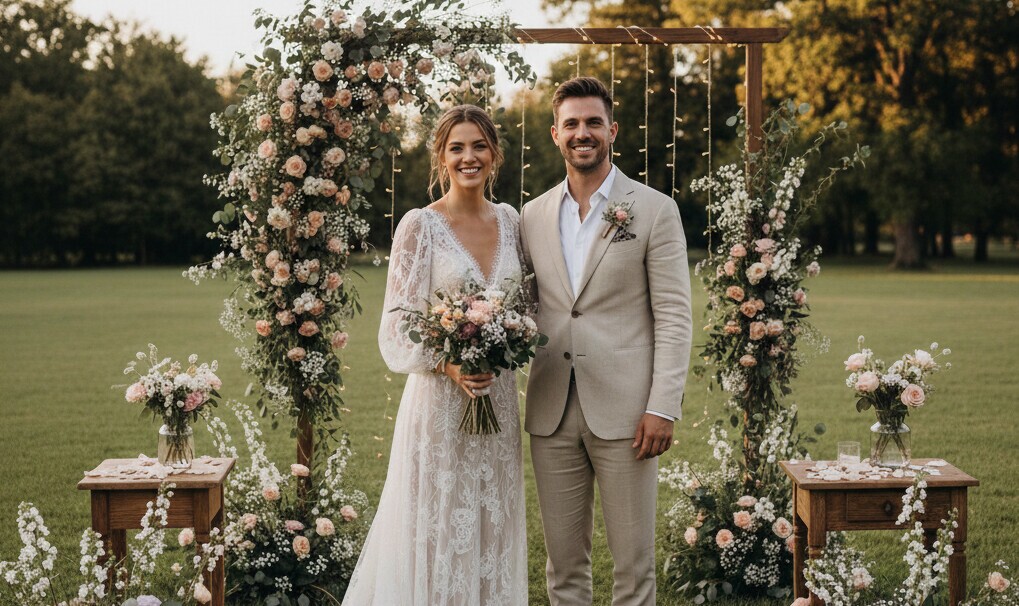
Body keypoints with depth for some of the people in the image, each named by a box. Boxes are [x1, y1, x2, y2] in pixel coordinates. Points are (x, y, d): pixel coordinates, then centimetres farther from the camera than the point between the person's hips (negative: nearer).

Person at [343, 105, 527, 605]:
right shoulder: (420, 225, -7)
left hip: (498, 396, 5)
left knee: (492, 531, 12)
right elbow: (397, 326, -9)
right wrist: (448, 363, -23)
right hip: (440, 400, -5)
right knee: (439, 531, 0)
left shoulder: (510, 221, 7)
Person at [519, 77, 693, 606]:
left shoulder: (655, 210, -1)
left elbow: (674, 317, -4)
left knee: (633, 563, 4)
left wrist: (662, 407, -11)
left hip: (623, 412, -3)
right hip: (551, 413, 4)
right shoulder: (533, 216, 11)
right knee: (563, 562, 11)